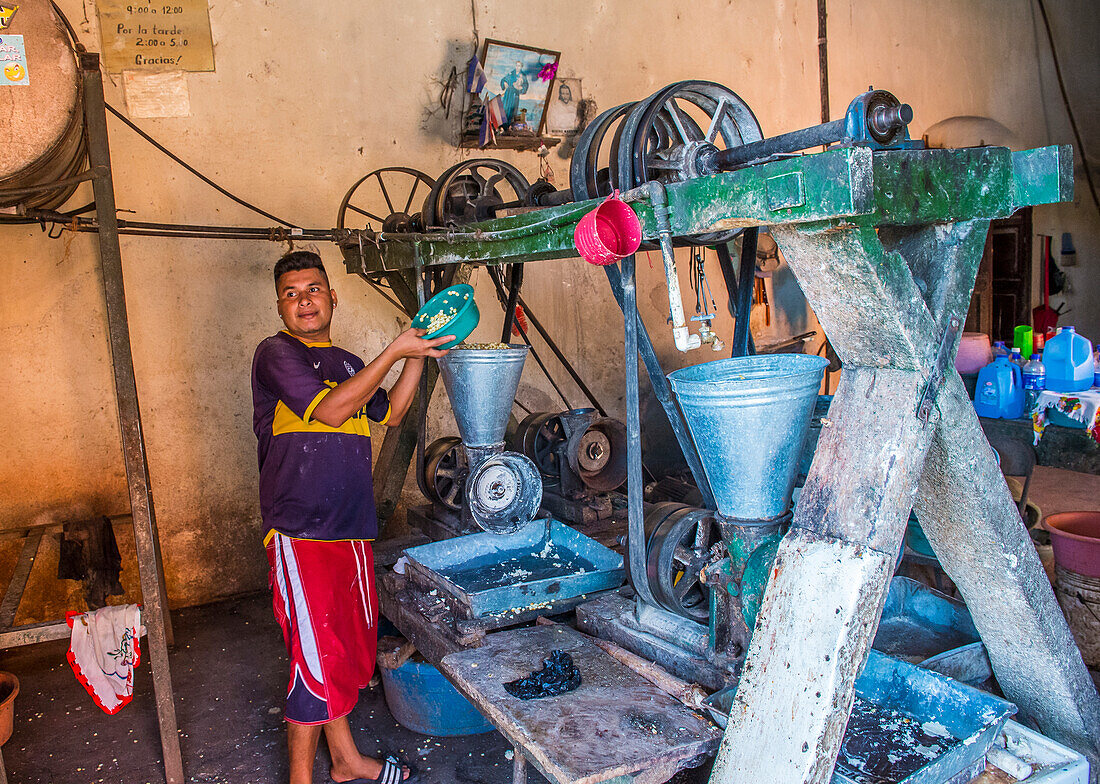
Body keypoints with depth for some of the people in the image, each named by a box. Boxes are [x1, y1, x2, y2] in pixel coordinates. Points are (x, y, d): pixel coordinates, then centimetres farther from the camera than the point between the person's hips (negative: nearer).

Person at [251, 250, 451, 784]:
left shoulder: (346, 363, 15)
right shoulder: (276, 353, -8)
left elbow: (390, 414, 20)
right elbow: (331, 410, -19)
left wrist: (417, 357, 7)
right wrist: (394, 352, -17)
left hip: (350, 529, 8)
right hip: (300, 533, -7)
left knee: (352, 648, 17)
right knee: (316, 660, -2)